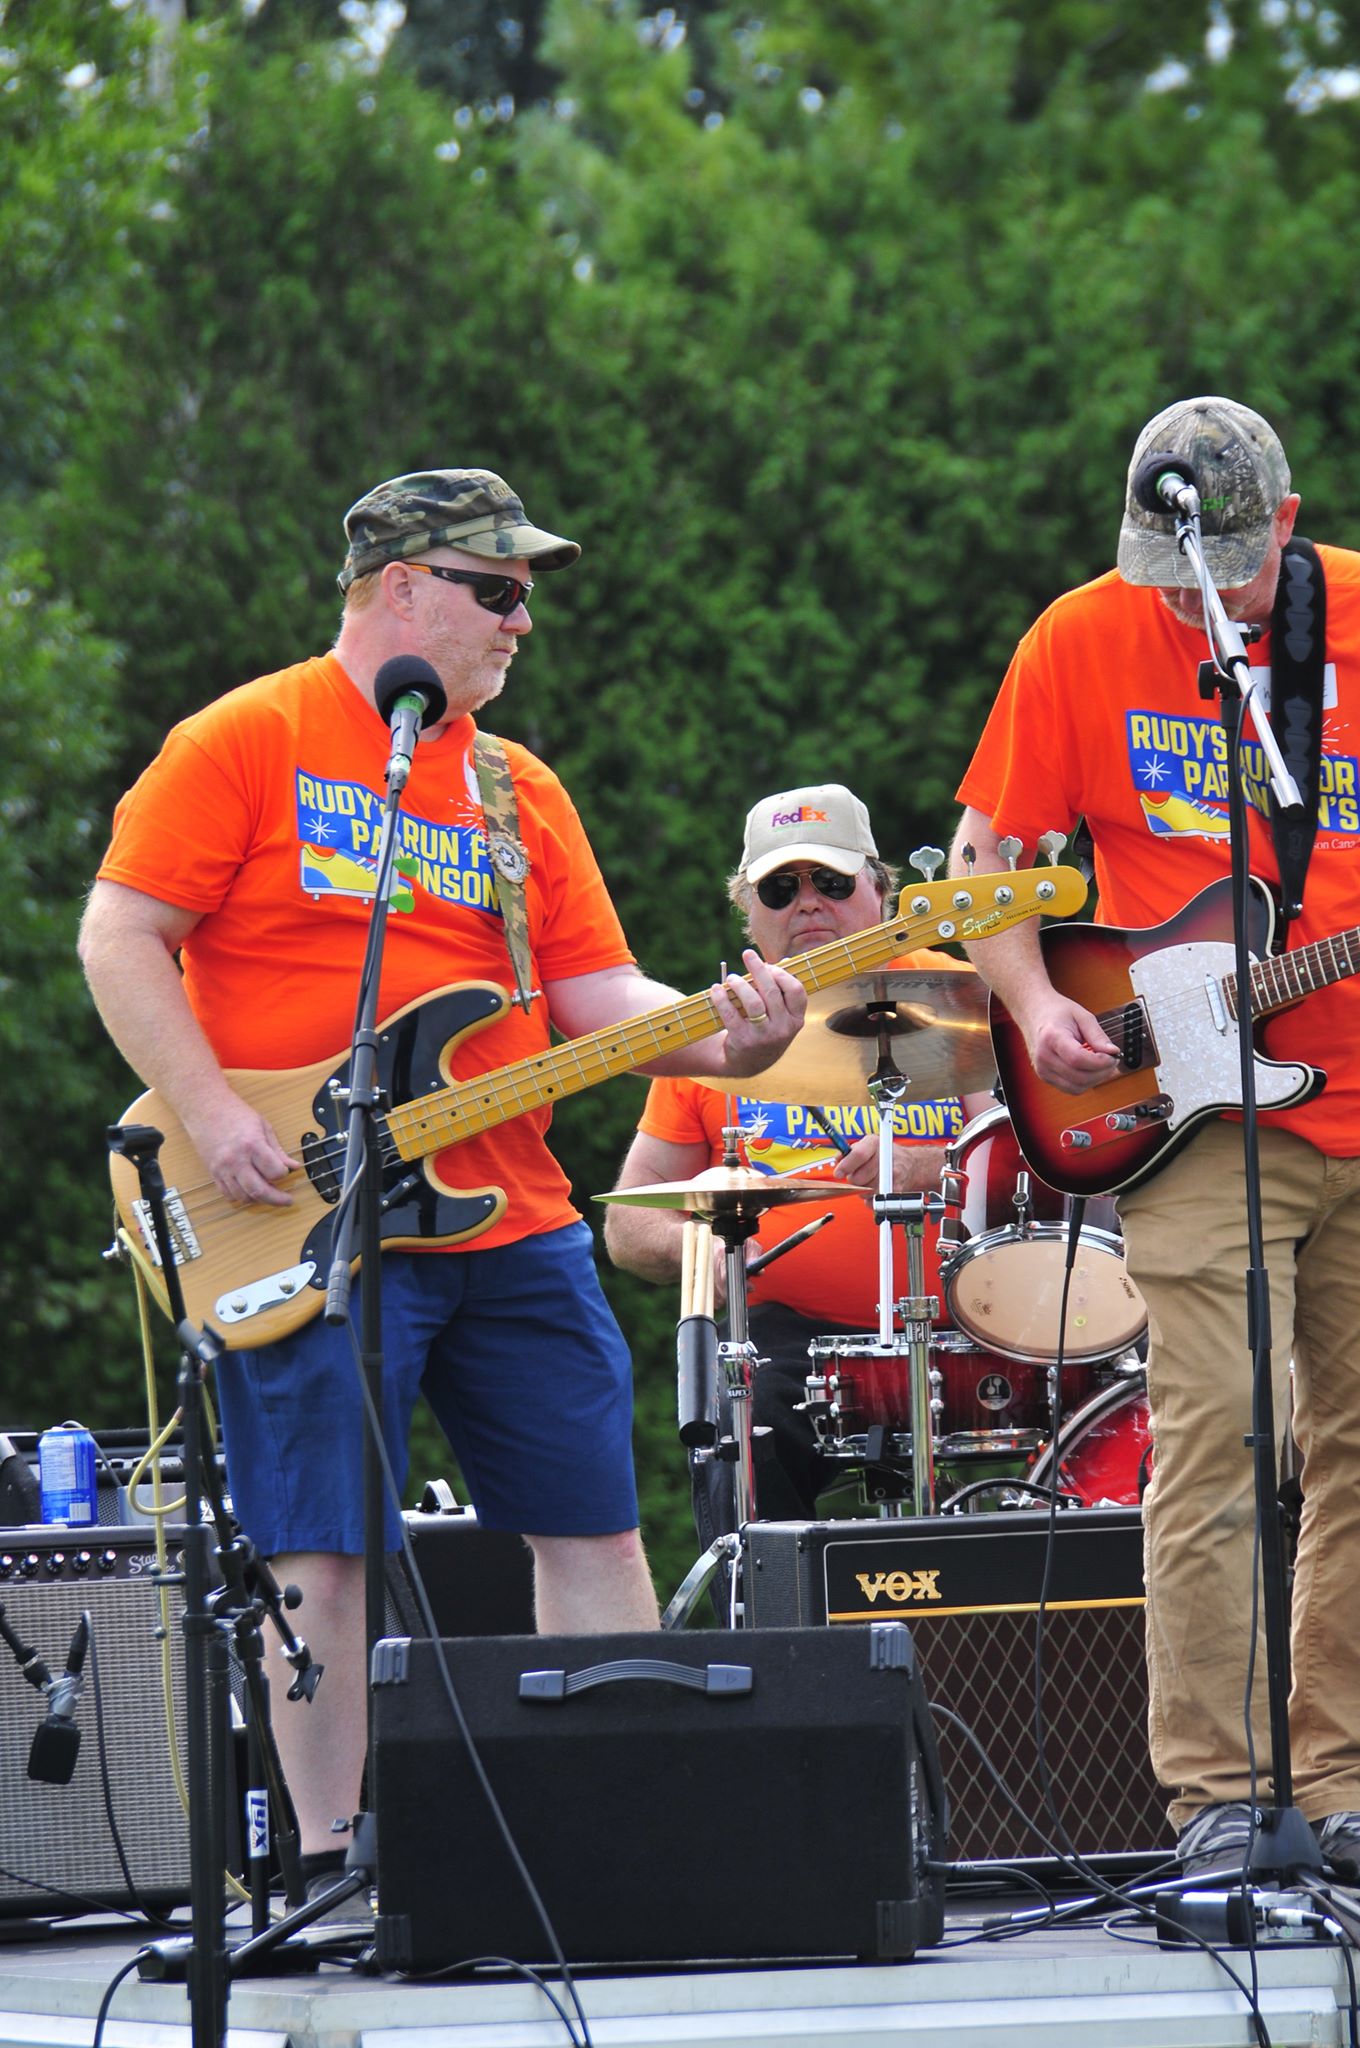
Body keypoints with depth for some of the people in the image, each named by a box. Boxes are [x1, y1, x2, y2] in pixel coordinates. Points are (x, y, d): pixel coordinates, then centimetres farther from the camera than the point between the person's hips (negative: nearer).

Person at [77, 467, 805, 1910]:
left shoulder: (519, 791, 16)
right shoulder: (248, 744, -2)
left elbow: (597, 994, 11)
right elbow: (121, 937, -7)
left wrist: (717, 1040, -9)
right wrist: (215, 1119, -17)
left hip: (513, 1229, 6)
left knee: (594, 1530, 5)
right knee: (323, 1552, -6)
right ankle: (331, 1868, 0)